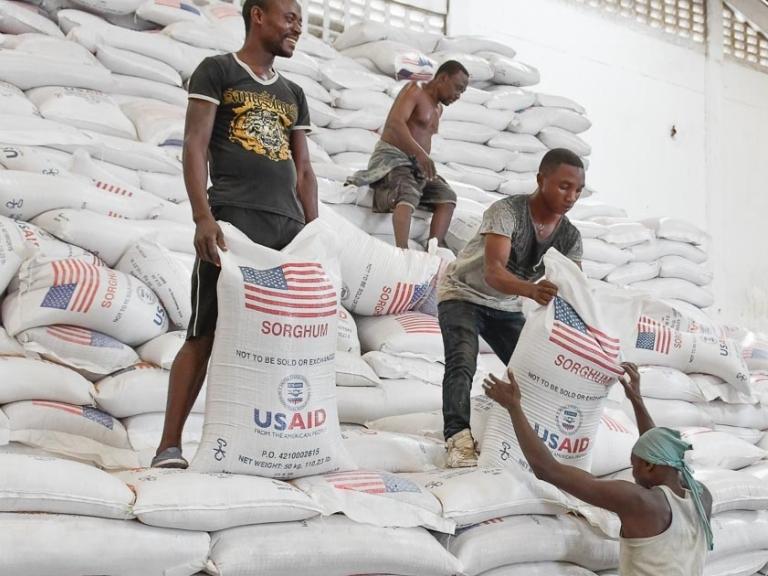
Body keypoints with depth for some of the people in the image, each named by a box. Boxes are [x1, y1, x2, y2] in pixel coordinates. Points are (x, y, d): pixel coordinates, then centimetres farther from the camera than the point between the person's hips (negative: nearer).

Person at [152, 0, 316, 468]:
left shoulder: (293, 94, 23)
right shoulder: (217, 71, 6)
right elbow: (195, 147, -3)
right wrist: (203, 217, -15)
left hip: (288, 227, 6)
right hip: (233, 220, -6)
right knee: (206, 334, -8)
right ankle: (170, 446, -3)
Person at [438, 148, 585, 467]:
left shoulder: (570, 237, -13)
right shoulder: (506, 211, -31)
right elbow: (493, 272, -44)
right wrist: (532, 290, -63)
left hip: (506, 306, 6)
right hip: (463, 294, -6)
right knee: (462, 362, -26)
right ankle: (458, 437, -28)